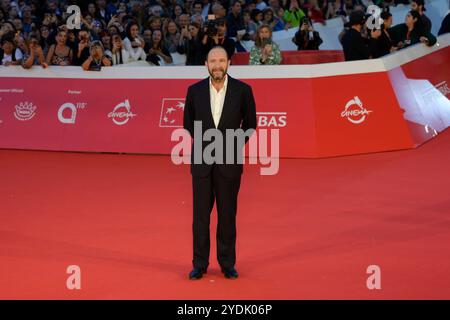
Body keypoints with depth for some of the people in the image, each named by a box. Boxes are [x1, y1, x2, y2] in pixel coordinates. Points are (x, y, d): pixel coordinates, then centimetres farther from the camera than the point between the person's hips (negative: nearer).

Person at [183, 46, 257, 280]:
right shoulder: (195, 90, -1)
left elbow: (250, 123, 8)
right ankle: (200, 263, 14)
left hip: (229, 161, -1)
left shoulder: (242, 90, -4)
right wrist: (201, 142, 8)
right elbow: (188, 122, 14)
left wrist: (238, 145, 2)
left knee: (227, 214, 6)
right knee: (201, 214, 4)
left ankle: (227, 263, 18)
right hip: (202, 161, 1)